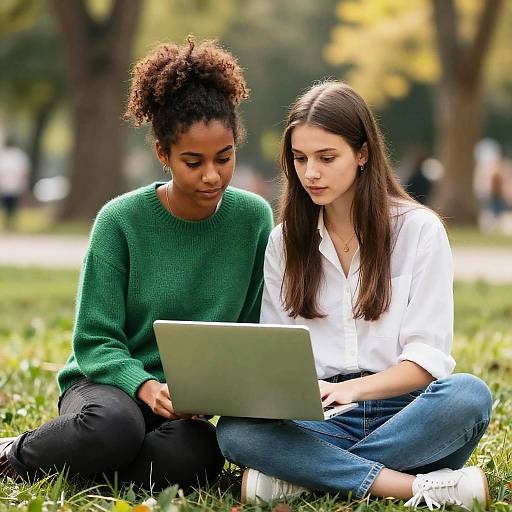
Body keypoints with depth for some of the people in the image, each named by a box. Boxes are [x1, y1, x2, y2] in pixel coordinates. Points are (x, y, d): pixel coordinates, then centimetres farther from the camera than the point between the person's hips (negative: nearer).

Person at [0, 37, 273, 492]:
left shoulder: (254, 218, 1)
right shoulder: (121, 220, -8)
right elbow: (95, 340, -9)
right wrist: (145, 386, -28)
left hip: (192, 406, 3)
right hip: (106, 385, -3)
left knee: (192, 457, -35)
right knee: (113, 426, -40)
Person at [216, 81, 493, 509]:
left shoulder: (419, 229, 3)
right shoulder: (284, 241, 13)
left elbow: (428, 356, -4)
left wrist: (351, 389, -22)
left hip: (402, 410, -1)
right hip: (321, 420, 2)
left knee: (468, 395, -35)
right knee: (234, 430, -29)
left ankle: (304, 476, -27)